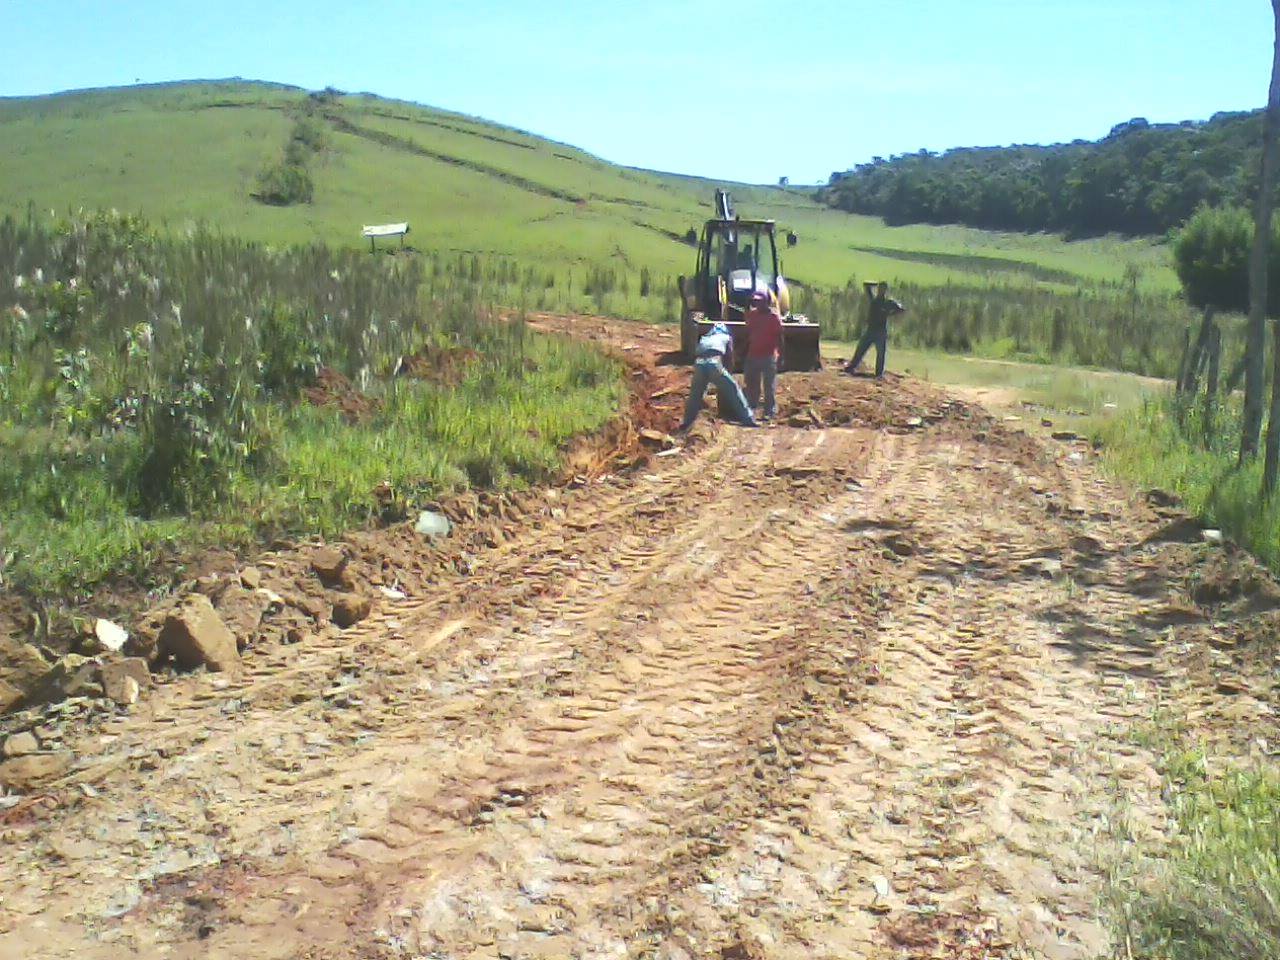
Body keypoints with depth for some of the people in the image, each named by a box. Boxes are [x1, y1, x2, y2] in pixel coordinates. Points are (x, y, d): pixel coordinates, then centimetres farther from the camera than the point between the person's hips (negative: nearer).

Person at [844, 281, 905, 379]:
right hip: (870, 329, 4)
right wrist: (876, 284, 12)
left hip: (881, 331, -4)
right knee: (860, 349, 6)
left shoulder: (889, 302, -2)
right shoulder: (873, 299, 10)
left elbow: (903, 309, -5)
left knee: (881, 353, -4)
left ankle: (879, 374, -1)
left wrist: (890, 313, -12)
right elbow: (866, 285, 19)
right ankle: (851, 368, 14)